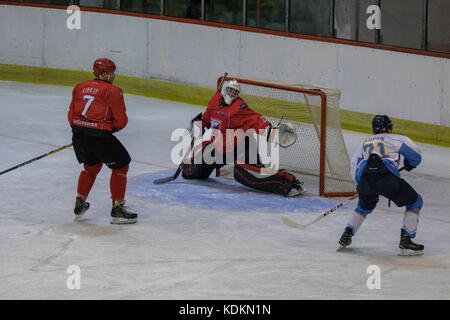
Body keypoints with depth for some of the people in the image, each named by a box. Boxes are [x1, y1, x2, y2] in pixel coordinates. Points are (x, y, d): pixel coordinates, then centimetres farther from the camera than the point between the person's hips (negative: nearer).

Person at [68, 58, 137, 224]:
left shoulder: (80, 87, 13)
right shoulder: (112, 91, -6)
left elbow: (71, 114, 15)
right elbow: (121, 121, -5)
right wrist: (114, 127, 16)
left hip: (78, 135, 7)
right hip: (100, 136, -7)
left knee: (91, 165, 30)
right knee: (120, 165, 10)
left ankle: (79, 204, 33)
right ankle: (117, 209, 8)